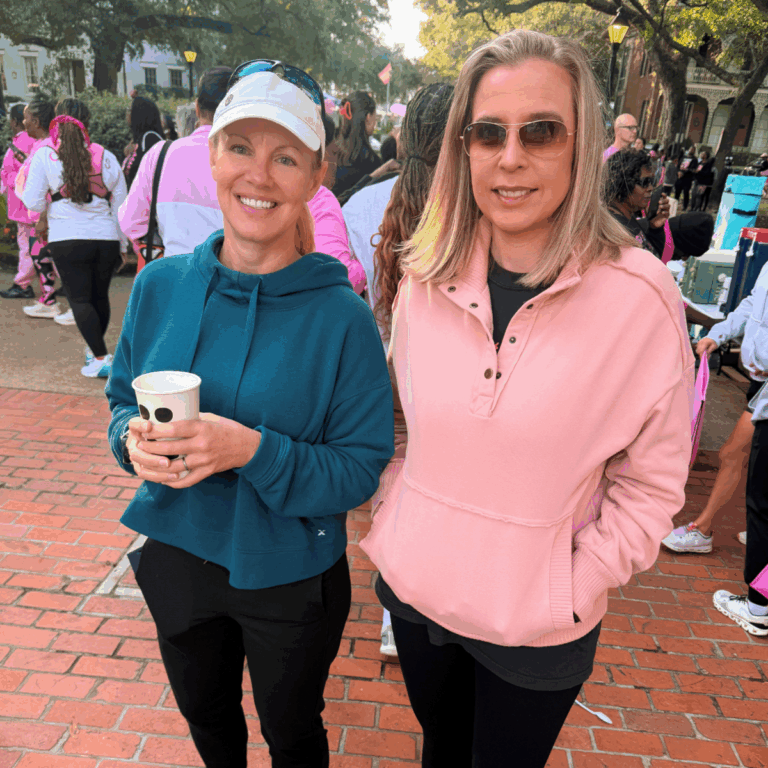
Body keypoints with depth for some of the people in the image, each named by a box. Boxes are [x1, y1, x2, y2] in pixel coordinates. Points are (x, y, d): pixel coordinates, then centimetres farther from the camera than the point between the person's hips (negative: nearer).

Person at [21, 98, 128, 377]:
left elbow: (34, 203, -1)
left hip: (66, 239, -2)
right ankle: (93, 349, 34)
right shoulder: (105, 156, 5)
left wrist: (23, 187, 22)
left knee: (79, 299, 1)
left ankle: (101, 358, -10)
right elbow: (121, 203, 8)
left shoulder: (44, 157, -1)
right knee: (100, 296, 16)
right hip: (106, 238, 3)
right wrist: (122, 243, 18)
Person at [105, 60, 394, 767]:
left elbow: (363, 468, -18)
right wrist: (134, 438, -19)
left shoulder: (341, 316, -20)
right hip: (175, 560, 4)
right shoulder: (161, 286, -8)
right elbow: (123, 402, 3)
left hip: (290, 581, -3)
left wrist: (256, 452, -33)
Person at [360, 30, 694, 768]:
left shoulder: (639, 294, -17)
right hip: (414, 595, 4)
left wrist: (577, 588, -12)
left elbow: (652, 480, -9)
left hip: (538, 630, -3)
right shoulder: (426, 278, -6)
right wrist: (389, 528, 1)